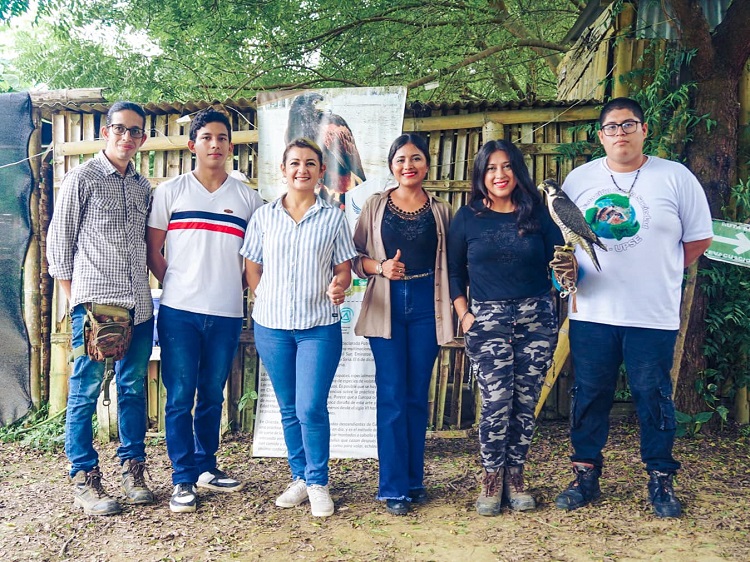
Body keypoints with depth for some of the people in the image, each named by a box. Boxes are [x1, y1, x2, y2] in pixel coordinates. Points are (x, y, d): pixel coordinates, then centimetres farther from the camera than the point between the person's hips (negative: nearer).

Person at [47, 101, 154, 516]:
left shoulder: (143, 186, 14)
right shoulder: (82, 178, -1)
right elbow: (59, 241, -1)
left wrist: (147, 287, 10)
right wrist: (77, 301, -1)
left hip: (139, 305, 5)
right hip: (94, 303, -5)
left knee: (133, 388, 11)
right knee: (85, 391, 2)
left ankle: (133, 470, 22)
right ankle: (84, 481, 12)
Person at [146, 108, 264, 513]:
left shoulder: (247, 198, 7)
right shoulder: (170, 192, 4)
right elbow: (152, 250, 6)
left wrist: (239, 286, 3)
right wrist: (175, 286, 2)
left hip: (226, 313, 2)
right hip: (179, 312, -2)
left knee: (212, 395, 12)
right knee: (180, 397, 1)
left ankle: (205, 467, 27)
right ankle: (183, 479, 12)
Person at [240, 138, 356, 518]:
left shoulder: (333, 217, 4)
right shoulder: (264, 216, 7)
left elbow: (344, 269, 5)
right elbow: (252, 268, 10)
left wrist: (339, 286, -16)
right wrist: (265, 301, -2)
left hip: (320, 326, -2)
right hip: (271, 325, 2)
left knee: (311, 408, -6)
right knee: (288, 409, 11)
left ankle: (317, 482, 12)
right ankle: (299, 477, 26)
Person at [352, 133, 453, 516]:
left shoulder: (441, 211, 9)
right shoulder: (375, 205, 6)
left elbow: (449, 263, 9)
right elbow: (355, 255, 5)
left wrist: (456, 308, -1)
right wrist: (380, 266, -13)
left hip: (426, 305, 1)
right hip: (386, 304, -1)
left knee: (417, 395, 8)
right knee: (392, 395, -3)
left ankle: (414, 480, 21)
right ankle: (394, 488, 6)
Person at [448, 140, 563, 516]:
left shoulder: (538, 213, 6)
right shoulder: (467, 217, 5)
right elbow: (453, 271, 9)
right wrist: (463, 313, -1)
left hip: (537, 318, 2)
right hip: (487, 320, -1)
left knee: (525, 403, 5)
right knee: (496, 404, -8)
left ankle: (515, 478, 20)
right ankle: (491, 479, 11)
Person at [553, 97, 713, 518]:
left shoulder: (676, 177, 0)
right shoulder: (579, 179, 6)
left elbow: (698, 239, 6)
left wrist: (659, 273, 5)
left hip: (654, 316, -2)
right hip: (591, 314, 2)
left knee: (654, 398, 7)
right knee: (590, 396, 10)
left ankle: (661, 481, 23)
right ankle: (586, 475, 24)